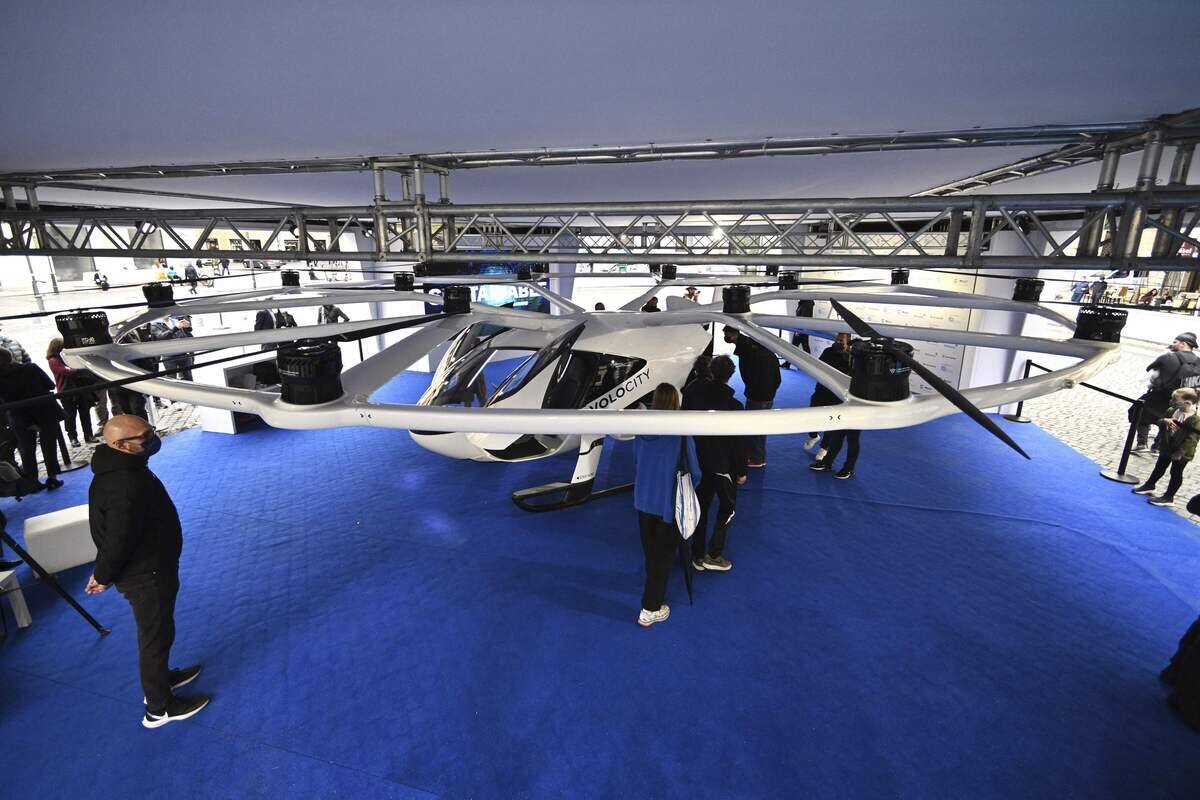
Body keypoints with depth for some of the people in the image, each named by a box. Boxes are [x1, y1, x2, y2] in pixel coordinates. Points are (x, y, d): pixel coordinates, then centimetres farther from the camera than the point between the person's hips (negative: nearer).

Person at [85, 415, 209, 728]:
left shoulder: (120, 468, 0)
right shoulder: (125, 487, -33)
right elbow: (118, 541, -28)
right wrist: (104, 577, -11)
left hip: (149, 568, 9)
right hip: (146, 576, -9)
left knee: (156, 632, 27)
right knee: (156, 635, 8)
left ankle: (160, 677, 48)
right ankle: (159, 708, 26)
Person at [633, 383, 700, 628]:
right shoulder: (680, 434, -21)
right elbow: (694, 471, -13)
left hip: (643, 499, 5)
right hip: (669, 503, -5)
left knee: (650, 550, 23)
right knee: (663, 553, 9)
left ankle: (655, 587, 48)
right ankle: (650, 609, 16)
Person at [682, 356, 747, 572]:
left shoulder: (694, 392, -10)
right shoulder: (732, 405, -22)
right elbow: (738, 442, -14)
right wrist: (741, 471, -4)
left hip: (700, 461, 5)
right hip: (723, 464, -5)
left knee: (701, 505, 16)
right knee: (728, 506, 13)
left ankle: (698, 555, 22)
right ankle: (714, 555, 10)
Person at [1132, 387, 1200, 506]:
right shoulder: (1172, 411, -2)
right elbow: (1160, 422, 6)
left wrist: (1180, 453, -22)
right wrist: (1164, 421, -19)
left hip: (1182, 452, -6)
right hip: (1166, 447, 6)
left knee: (1176, 473, 7)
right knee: (1160, 467, 22)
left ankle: (1168, 496, 16)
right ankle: (1149, 485, 38)